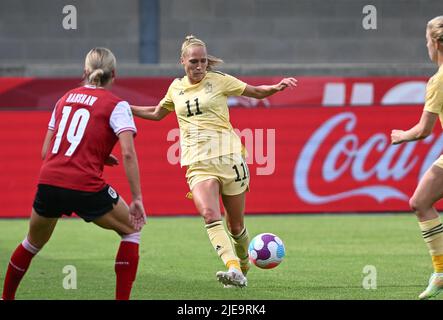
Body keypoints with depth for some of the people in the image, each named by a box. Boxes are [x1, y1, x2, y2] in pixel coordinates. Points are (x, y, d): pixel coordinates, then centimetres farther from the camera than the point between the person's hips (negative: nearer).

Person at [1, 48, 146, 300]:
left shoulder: (65, 99, 18)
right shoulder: (116, 105, 2)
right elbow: (128, 153, -11)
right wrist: (137, 199, -9)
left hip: (49, 184, 5)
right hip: (85, 187, -4)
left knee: (33, 243, 28)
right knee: (131, 231, 17)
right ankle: (122, 298, 8)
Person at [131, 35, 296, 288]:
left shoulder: (219, 80, 3)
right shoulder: (176, 87, 13)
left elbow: (257, 92, 9)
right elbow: (157, 113, 32)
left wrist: (277, 87, -11)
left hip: (227, 157, -2)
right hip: (198, 163, 2)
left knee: (236, 225, 4)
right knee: (210, 215, -25)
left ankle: (243, 266, 31)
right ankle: (233, 269, -36)